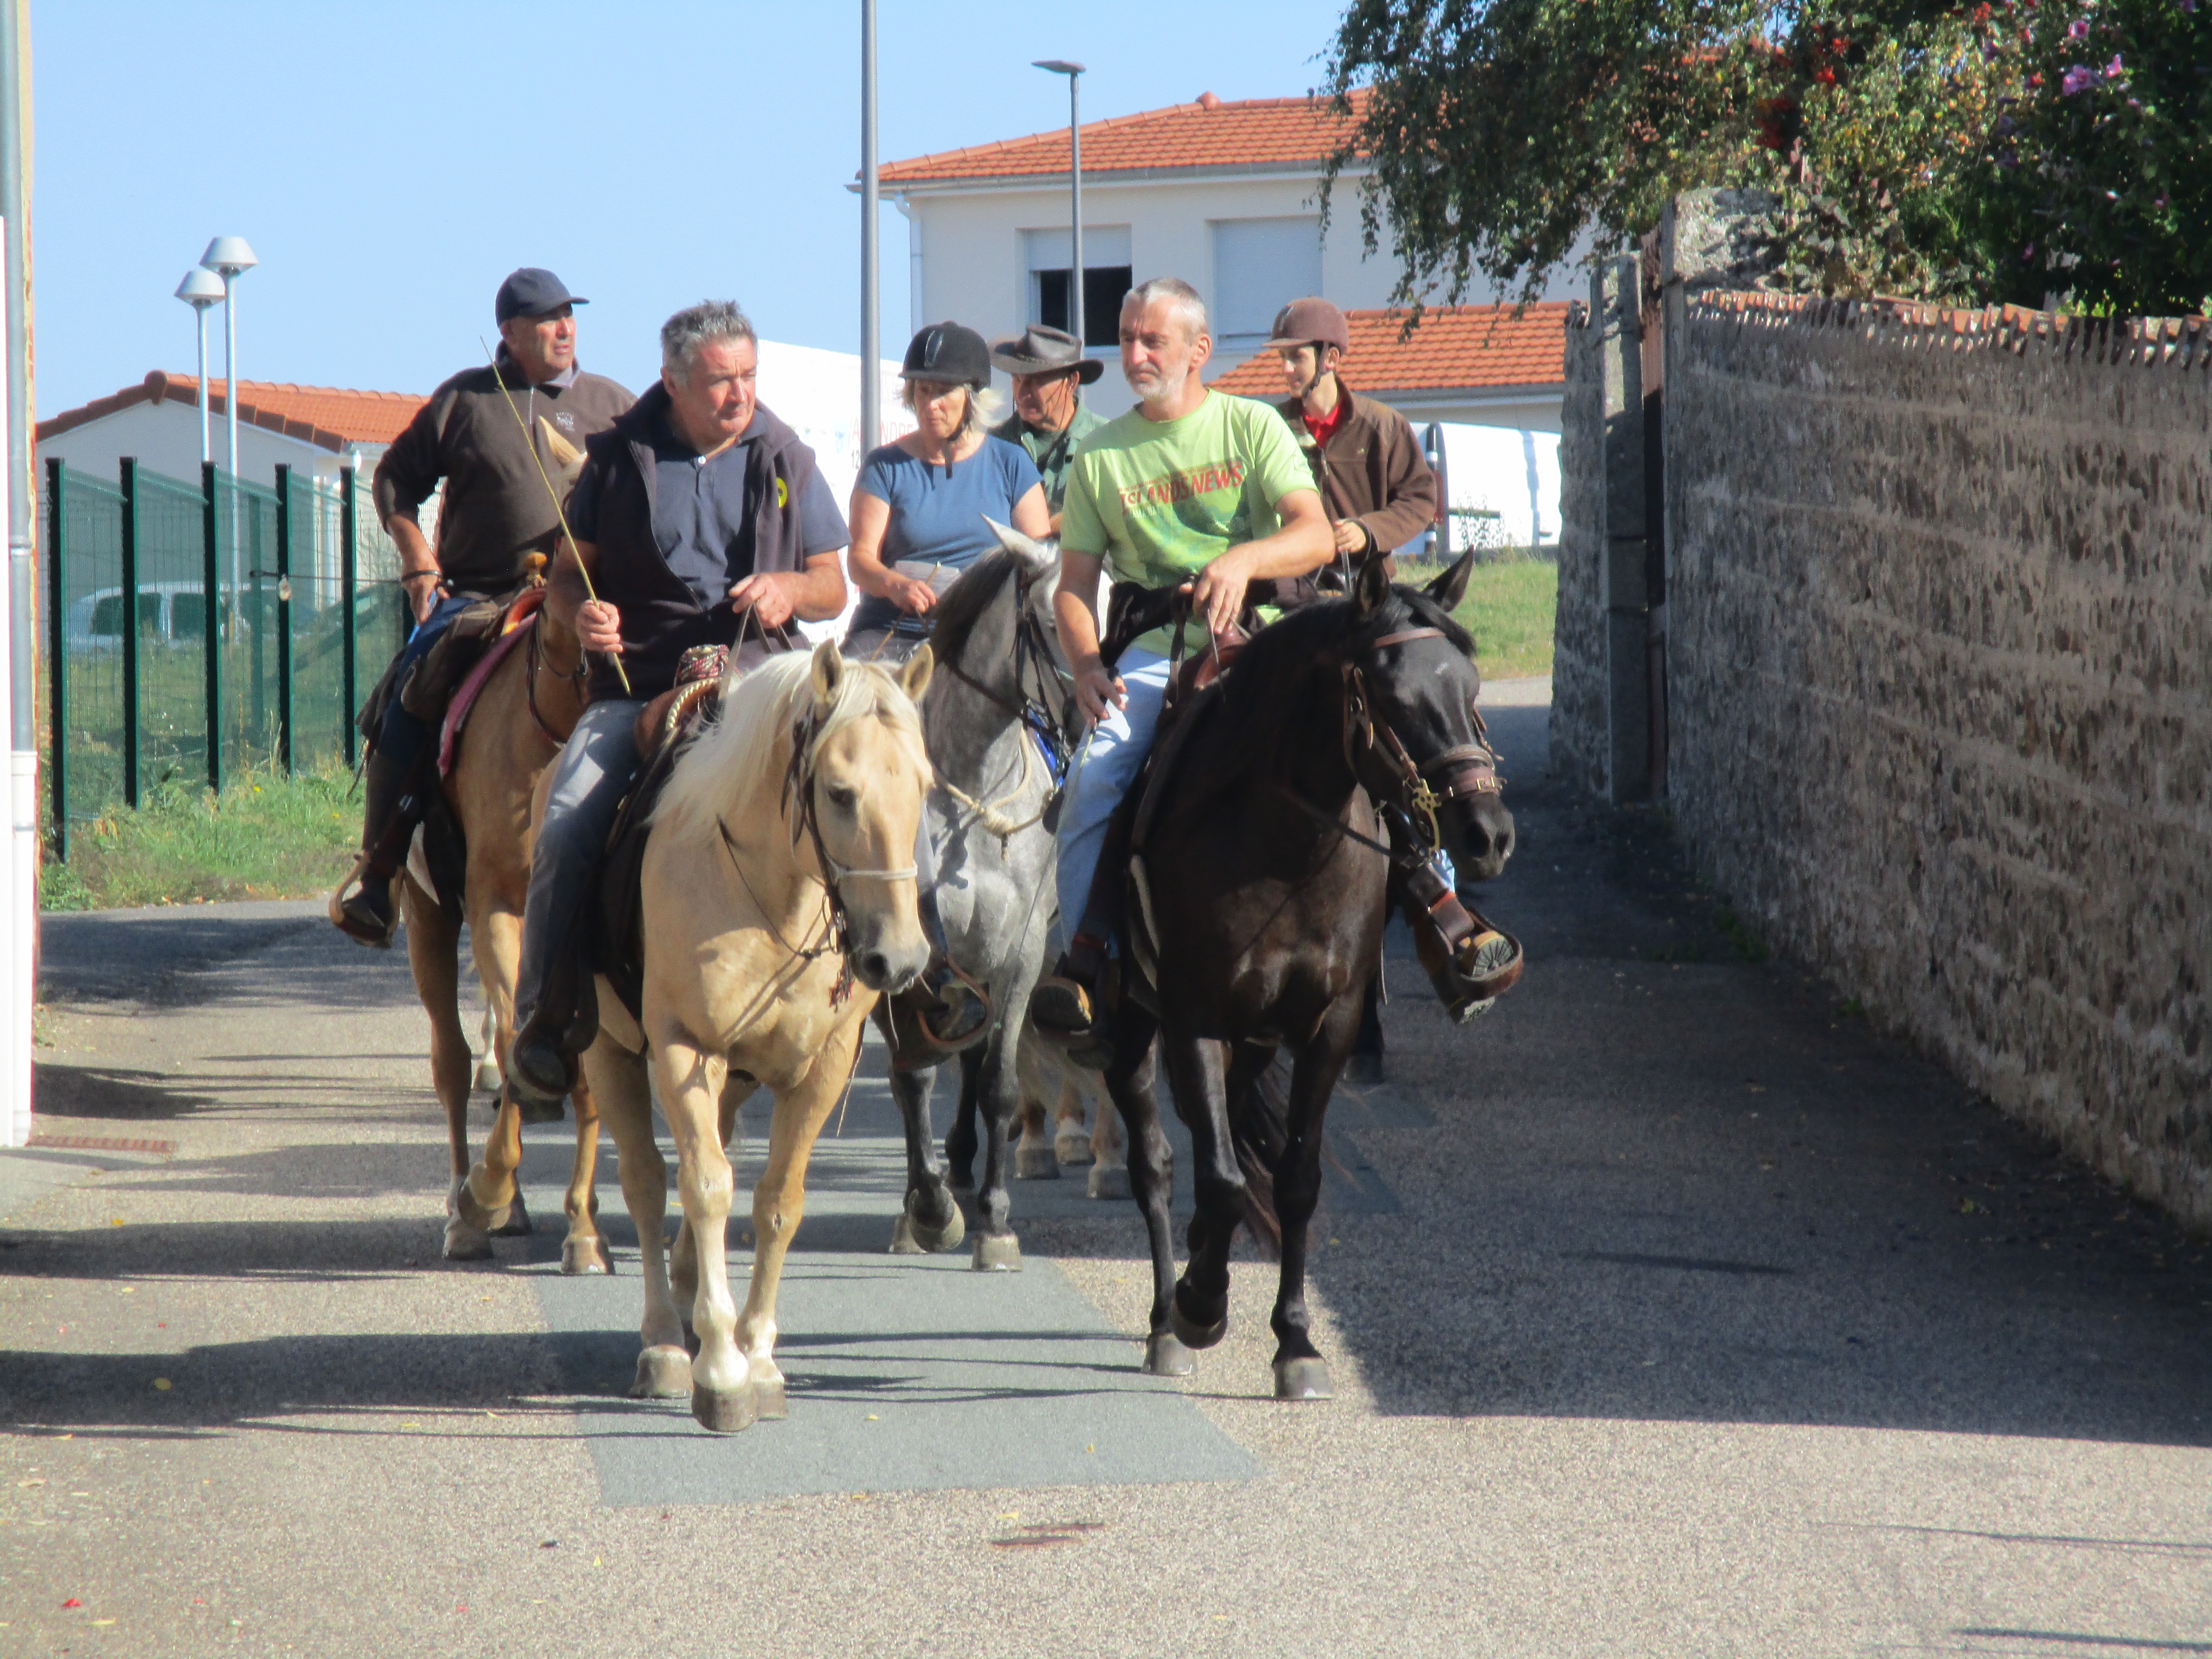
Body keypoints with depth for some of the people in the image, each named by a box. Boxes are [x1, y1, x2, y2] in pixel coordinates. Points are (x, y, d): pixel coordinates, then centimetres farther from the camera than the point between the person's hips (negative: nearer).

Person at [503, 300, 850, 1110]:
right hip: (634, 685, 0)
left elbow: (832, 588, 15)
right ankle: (545, 1021, -10)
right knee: (567, 825, -23)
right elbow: (565, 579, 14)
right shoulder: (618, 459, 8)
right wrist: (579, 612, -10)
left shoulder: (786, 461, 11)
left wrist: (790, 589, -8)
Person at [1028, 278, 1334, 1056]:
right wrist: (1088, 666, -10)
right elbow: (1075, 583, 10)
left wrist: (1242, 560, -29)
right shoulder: (1101, 456, 10)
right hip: (1156, 648, 1)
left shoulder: (1252, 427, 4)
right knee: (1096, 773, -23)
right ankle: (1082, 958, -16)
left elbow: (1316, 536, -8)